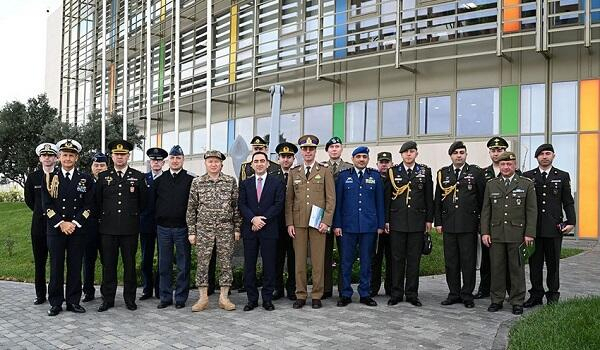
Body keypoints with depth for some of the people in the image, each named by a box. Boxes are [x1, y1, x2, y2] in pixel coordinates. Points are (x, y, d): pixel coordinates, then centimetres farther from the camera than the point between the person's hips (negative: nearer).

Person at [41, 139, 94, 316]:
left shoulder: (85, 179, 5)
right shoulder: (49, 178, 4)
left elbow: (88, 205, 1)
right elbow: (46, 205, -1)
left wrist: (74, 223, -10)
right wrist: (61, 223, -10)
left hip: (77, 229, 1)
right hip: (55, 229, 0)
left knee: (75, 267, 5)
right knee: (56, 267, 4)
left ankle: (73, 301, 14)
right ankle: (55, 303, 14)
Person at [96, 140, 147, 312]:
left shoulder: (138, 177, 4)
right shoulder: (103, 177, 7)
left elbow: (143, 202, 11)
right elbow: (97, 201, 15)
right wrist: (103, 216, 13)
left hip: (130, 228, -1)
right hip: (108, 227, 1)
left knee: (130, 264, 5)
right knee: (108, 264, 5)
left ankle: (130, 298, 16)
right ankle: (108, 298, 15)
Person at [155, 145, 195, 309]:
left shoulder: (191, 180, -1)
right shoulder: (160, 180, 9)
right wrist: (157, 218, 8)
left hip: (182, 228, -3)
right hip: (163, 227, 3)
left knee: (183, 265, 3)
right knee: (164, 265, 8)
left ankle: (181, 298, 13)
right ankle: (165, 297, 18)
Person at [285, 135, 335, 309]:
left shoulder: (324, 172, 6)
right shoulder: (293, 172, 12)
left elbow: (331, 198, 2)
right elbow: (289, 199, 9)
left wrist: (326, 221, -7)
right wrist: (289, 223, 1)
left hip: (318, 222, -2)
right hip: (298, 222, 2)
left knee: (318, 260, 1)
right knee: (299, 260, 3)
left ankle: (317, 295, 10)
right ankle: (300, 295, 12)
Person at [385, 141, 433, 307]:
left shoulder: (425, 171, 7)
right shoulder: (393, 172, 5)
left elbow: (429, 198, 8)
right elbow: (387, 197, 5)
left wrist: (429, 219, 3)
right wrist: (386, 220, 1)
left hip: (417, 222, 1)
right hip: (397, 222, 0)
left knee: (414, 259, 5)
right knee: (397, 258, 4)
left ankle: (412, 294, 14)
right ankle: (396, 293, 12)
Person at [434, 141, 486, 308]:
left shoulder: (476, 172, 3)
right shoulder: (443, 173, 10)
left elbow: (482, 198, 2)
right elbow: (438, 200, 11)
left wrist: (482, 222, -1)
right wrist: (438, 222, 6)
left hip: (469, 225, -3)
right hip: (448, 224, 3)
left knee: (468, 261, 2)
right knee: (450, 261, 7)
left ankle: (467, 295, 13)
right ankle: (454, 294, 18)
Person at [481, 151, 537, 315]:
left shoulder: (527, 184, 3)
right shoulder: (491, 184, 9)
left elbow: (532, 211, 0)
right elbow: (486, 210, 9)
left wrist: (529, 234, -7)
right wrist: (484, 232, 1)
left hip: (517, 234, -2)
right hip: (496, 234, 2)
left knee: (517, 269, 5)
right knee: (497, 268, 5)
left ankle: (517, 302, 15)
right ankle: (497, 300, 16)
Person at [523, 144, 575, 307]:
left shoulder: (562, 176, 7)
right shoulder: (527, 176, 6)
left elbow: (568, 202, 6)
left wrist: (571, 222, -6)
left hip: (554, 228, 0)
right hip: (533, 227, 0)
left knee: (553, 264, 7)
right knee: (534, 264, 6)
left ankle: (553, 296, 18)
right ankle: (536, 295, 15)